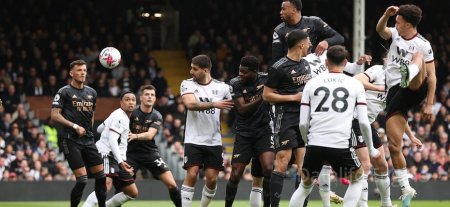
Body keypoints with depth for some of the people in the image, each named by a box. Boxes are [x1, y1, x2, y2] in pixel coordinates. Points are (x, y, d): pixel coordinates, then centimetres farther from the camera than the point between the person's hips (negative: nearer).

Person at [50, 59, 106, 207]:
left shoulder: (91, 92, 13)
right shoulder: (64, 92, -5)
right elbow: (54, 115, -11)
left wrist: (89, 131, 14)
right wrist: (74, 126, -17)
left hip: (88, 140, 6)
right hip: (71, 141, -6)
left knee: (101, 176, 2)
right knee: (82, 179, -13)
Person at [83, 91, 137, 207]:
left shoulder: (124, 117, 20)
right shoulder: (119, 117, -11)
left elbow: (99, 129, 30)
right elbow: (112, 140, -21)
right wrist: (120, 161, -29)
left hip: (117, 158, 10)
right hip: (107, 155, -10)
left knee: (132, 193, 7)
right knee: (106, 185, -33)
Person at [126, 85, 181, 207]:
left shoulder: (156, 117, -5)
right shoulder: (132, 113, -7)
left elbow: (150, 135, -21)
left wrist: (135, 136, -39)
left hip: (150, 153, 1)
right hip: (132, 154, -1)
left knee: (171, 184, -5)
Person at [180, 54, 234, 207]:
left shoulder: (222, 87, 1)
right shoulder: (187, 84, -2)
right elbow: (190, 104, -20)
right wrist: (214, 104, -29)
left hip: (214, 141, 2)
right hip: (193, 140, -2)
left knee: (212, 178, -2)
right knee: (191, 175, -13)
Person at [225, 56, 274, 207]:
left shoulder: (266, 79, -5)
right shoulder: (235, 84, -7)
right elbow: (242, 109, -15)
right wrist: (260, 98, -27)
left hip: (264, 131, 0)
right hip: (244, 133, 0)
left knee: (268, 169, -17)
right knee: (235, 174, -2)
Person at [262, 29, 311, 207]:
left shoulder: (305, 64, 13)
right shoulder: (279, 68, -11)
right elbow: (267, 95, -9)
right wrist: (294, 97, -13)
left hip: (304, 118, 7)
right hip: (286, 117, -7)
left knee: (303, 163, 5)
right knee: (282, 162, -11)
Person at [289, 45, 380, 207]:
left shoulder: (312, 83, 10)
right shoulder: (355, 84, 7)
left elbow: (303, 123, 7)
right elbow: (363, 122, 3)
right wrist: (371, 149, 17)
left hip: (315, 145, 2)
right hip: (341, 145, -2)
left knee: (305, 186, 22)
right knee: (357, 179, 23)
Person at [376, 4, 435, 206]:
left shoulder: (423, 45, 2)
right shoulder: (395, 34, 15)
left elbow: (431, 76, 1)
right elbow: (380, 30, -6)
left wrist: (429, 104, -4)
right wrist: (386, 14, -24)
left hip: (414, 90, -5)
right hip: (394, 92, 5)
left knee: (418, 57, -32)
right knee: (394, 145, -3)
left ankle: (412, 73, -70)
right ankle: (406, 188, 8)